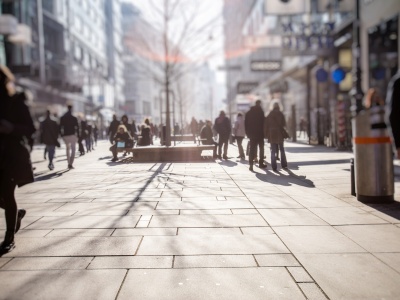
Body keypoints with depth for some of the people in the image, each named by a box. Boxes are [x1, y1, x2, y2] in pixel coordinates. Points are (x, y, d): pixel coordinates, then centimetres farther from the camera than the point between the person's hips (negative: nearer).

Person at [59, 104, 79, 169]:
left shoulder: (62, 118, 4)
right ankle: (71, 164, -16)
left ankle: (69, 163, 20)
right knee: (73, 149, -1)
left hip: (65, 136, 3)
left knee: (68, 149, 20)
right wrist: (78, 135, -2)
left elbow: (60, 127, 3)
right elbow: (77, 127, -7)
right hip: (73, 135, -3)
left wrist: (61, 135, 8)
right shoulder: (74, 118, -4)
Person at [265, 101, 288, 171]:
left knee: (273, 151, 3)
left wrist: (266, 134, 6)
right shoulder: (280, 114, -3)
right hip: (280, 134, -1)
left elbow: (266, 125, 1)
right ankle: (283, 164, 16)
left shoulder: (269, 115, 3)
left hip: (272, 135, 1)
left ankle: (274, 166, -2)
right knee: (282, 150, 13)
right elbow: (284, 124, -4)